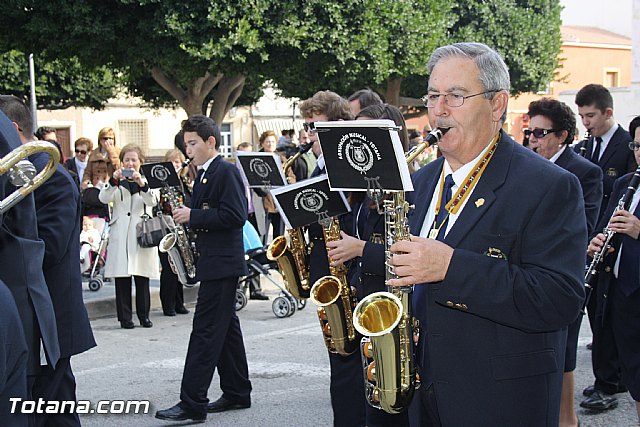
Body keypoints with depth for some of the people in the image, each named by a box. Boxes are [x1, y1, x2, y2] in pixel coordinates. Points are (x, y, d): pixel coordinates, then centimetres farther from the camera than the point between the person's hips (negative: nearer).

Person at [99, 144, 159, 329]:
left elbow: (153, 201, -8)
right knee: (122, 278, -1)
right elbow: (103, 198, -8)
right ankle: (125, 317, 4)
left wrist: (141, 183, -24)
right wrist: (114, 181, -23)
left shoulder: (147, 180, 11)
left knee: (142, 278, 3)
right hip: (120, 236, 0)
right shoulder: (117, 181, 10)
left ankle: (144, 315, 13)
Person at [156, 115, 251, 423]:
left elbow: (235, 215, -21)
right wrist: (185, 215, 5)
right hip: (213, 262, 10)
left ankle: (192, 404, -10)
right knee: (226, 329, 14)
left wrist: (193, 216, -18)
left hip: (222, 263, -10)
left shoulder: (227, 172, -12)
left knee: (205, 331, -10)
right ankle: (237, 393, 21)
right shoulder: (203, 175, 17)